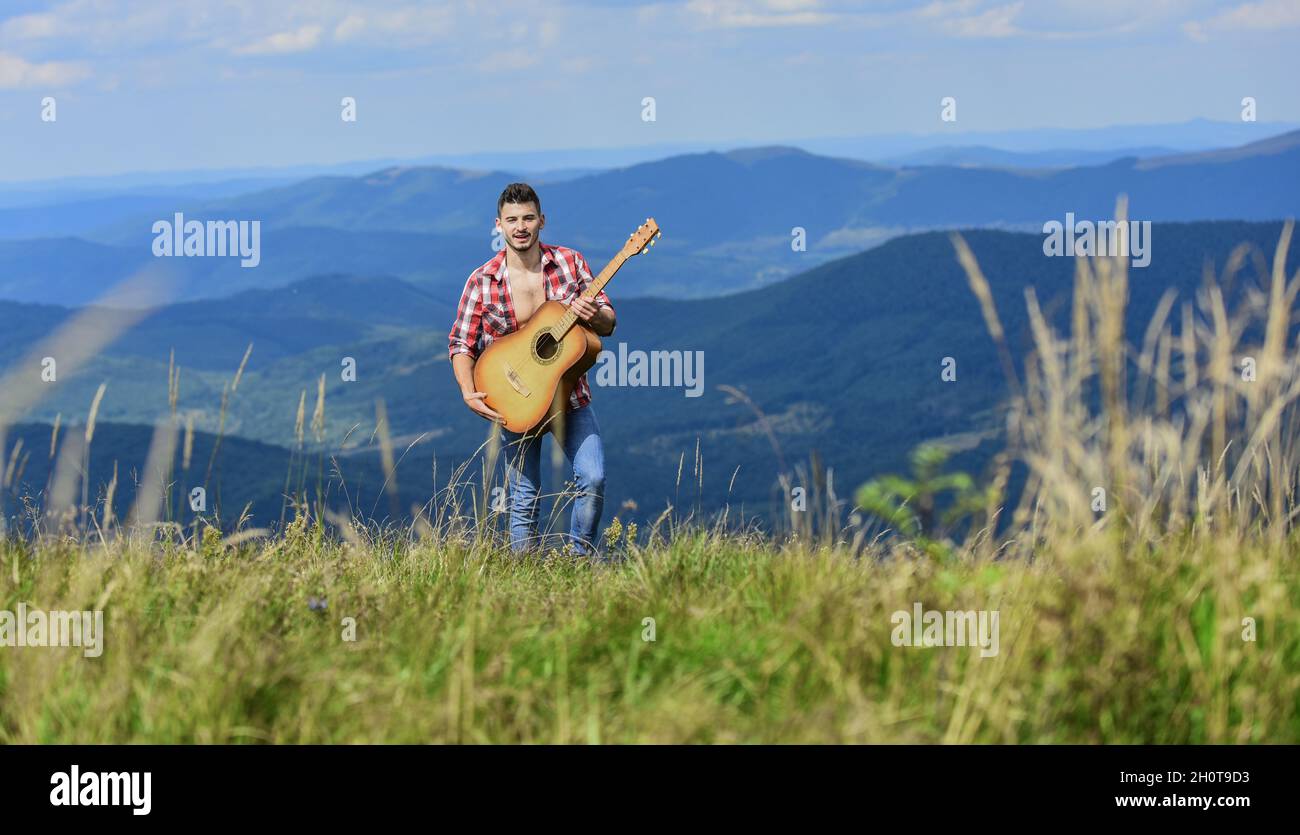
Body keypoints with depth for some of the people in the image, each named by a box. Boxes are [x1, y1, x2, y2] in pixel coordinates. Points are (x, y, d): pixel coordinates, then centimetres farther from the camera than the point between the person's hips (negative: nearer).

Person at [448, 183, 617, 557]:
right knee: (525, 500, 0)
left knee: (593, 478, -13)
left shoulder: (570, 262, -1)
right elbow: (461, 342, -1)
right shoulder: (482, 281, -6)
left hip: (570, 396, 1)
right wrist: (468, 393, -16)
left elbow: (608, 322, 3)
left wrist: (594, 315, -21)